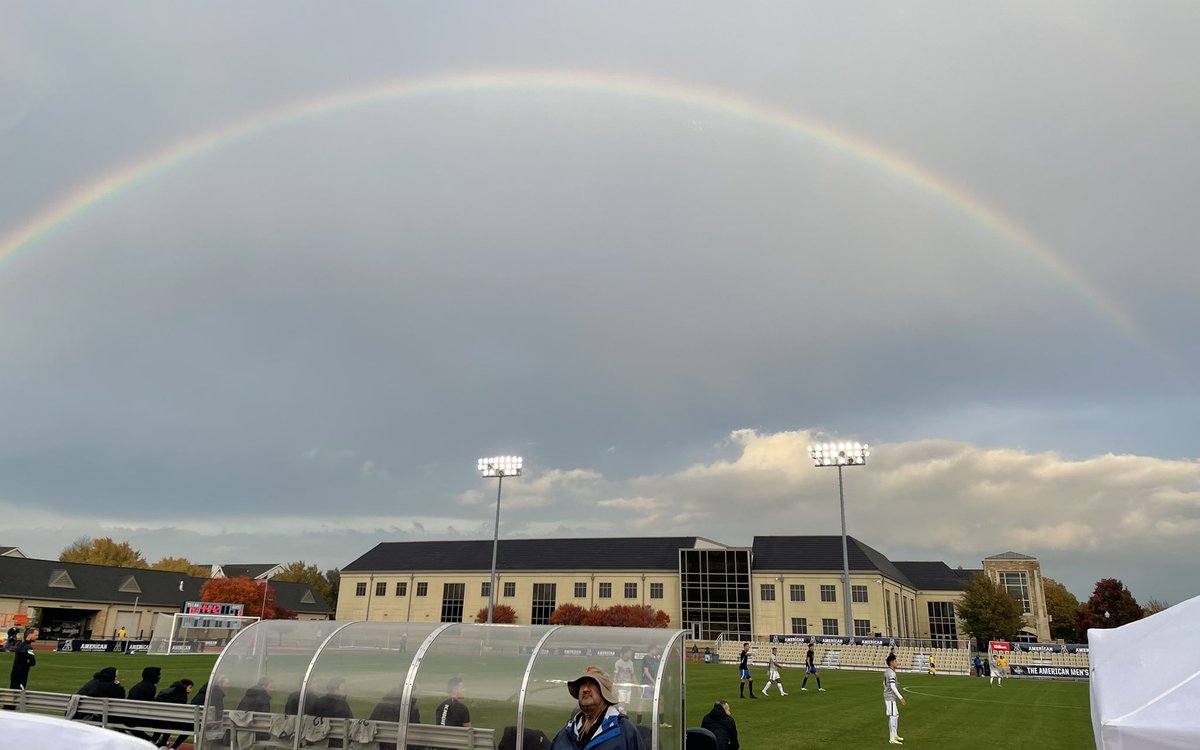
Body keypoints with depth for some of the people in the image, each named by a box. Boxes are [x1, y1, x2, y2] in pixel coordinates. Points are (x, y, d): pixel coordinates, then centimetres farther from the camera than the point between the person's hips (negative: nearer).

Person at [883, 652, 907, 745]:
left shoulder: (887, 671, 12)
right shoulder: (891, 673, -19)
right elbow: (893, 687, -26)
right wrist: (901, 698, -23)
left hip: (890, 697, 10)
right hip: (890, 698, -10)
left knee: (896, 716, 18)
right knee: (892, 717, -7)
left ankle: (895, 735, 28)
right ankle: (892, 739, -5)